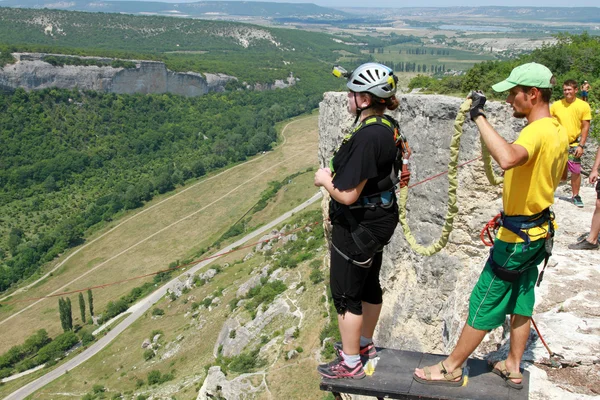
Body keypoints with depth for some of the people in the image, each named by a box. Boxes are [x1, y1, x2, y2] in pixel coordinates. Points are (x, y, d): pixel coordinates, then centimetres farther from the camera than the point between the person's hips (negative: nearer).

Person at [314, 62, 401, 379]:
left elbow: (347, 194, -28)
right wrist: (336, 173, 6)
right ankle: (364, 343, 43)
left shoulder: (366, 136, -29)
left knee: (345, 293, 6)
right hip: (379, 219, 10)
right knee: (369, 284, 23)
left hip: (358, 227, -10)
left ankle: (350, 363, 21)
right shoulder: (386, 127, 3)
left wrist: (324, 179, -11)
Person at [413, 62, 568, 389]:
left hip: (517, 235, -9)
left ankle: (451, 369, 16)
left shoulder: (536, 131, -25)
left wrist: (479, 117, -39)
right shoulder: (559, 131, 6)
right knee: (521, 300, 18)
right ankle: (512, 368, 32)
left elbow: (507, 158, -48)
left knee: (484, 303, 2)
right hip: (539, 230, 9)